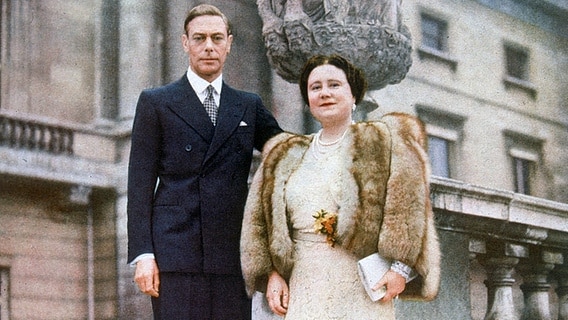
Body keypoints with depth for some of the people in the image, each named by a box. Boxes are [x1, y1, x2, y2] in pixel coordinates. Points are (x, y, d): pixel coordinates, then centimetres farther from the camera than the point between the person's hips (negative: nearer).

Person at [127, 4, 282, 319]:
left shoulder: (249, 106, 17)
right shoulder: (156, 103, 8)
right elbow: (139, 185, 2)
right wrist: (142, 254, -7)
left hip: (233, 256, 3)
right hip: (175, 255, -3)